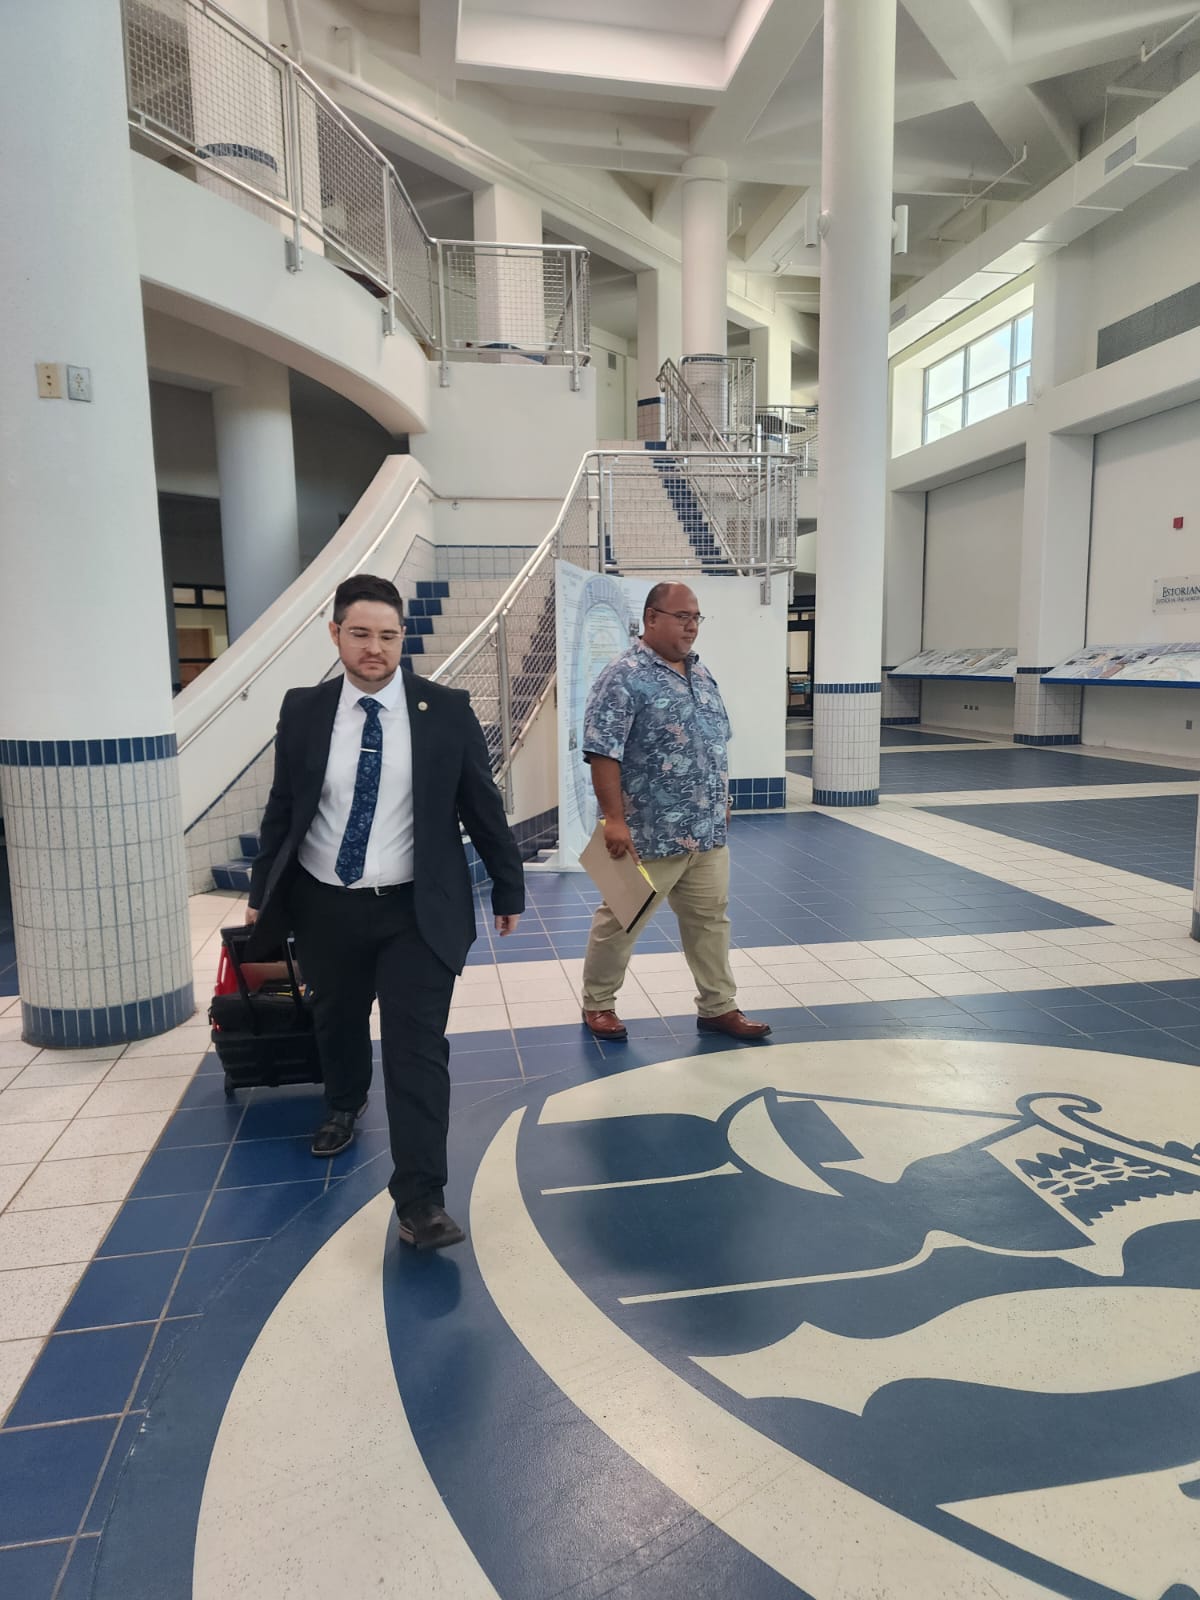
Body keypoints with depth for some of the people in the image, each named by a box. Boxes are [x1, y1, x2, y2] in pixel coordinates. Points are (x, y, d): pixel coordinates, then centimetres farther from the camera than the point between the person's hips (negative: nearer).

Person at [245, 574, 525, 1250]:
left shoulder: (446, 709, -7)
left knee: (418, 1048, -6)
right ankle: (345, 1106, 54)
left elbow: (483, 806, -1)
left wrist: (509, 889, 5)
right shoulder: (303, 710, -1)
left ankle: (421, 1200, 4)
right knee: (337, 1023, 22)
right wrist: (262, 895, 14)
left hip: (417, 912, -2)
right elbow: (282, 810, 7)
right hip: (325, 908, 3)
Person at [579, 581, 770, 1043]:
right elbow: (603, 753, -19)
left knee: (710, 919, 14)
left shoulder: (701, 674, 12)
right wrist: (614, 818, -22)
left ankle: (718, 1007, 26)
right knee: (620, 921, 7)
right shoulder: (624, 677, -14)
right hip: (650, 833, -7)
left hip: (707, 831, 7)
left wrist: (721, 802, 20)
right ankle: (598, 1004, 24)